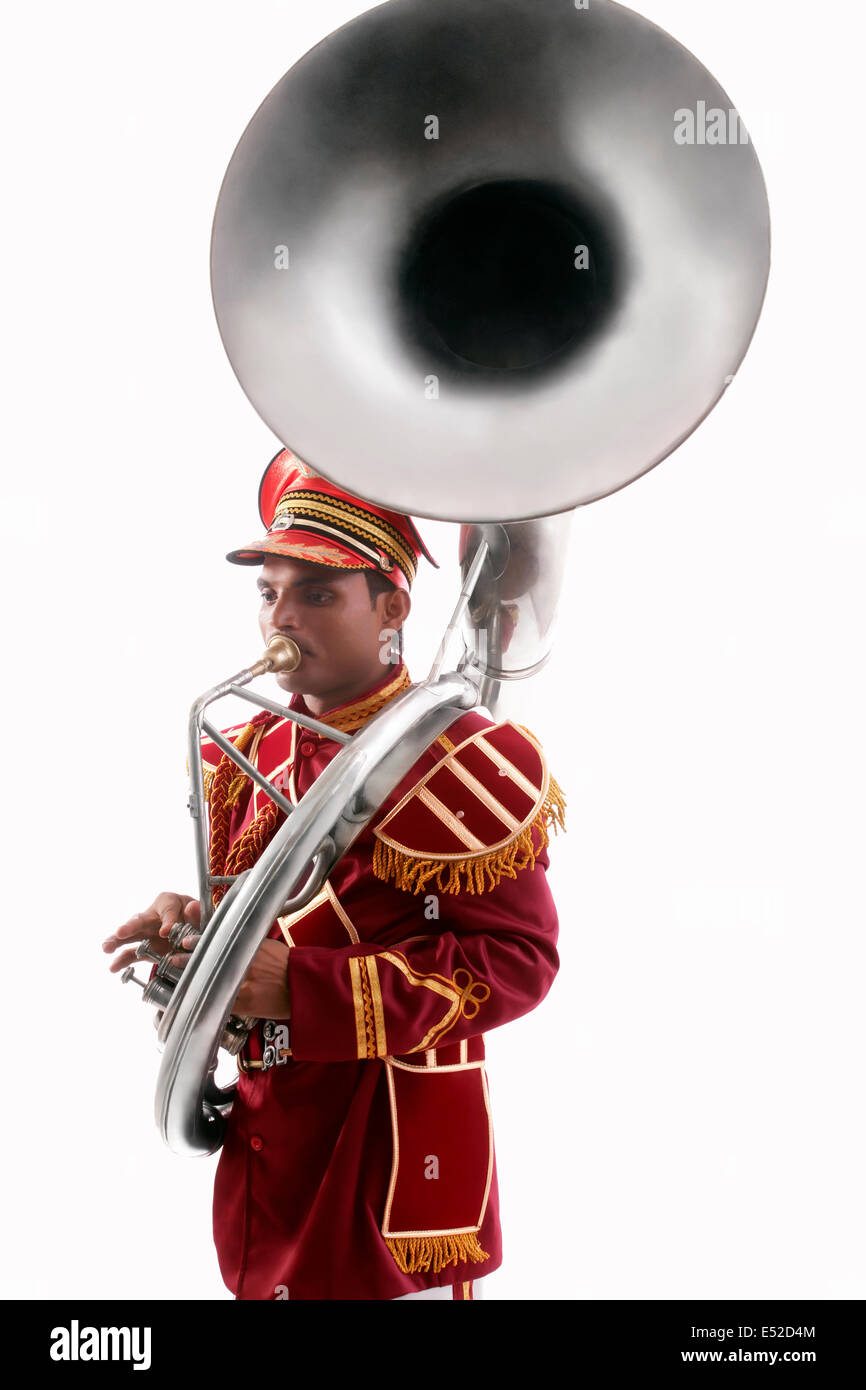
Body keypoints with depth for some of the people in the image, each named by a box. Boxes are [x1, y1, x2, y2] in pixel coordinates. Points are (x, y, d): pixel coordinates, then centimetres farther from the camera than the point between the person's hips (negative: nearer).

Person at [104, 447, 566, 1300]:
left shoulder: (463, 764, -15)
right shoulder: (250, 757, 8)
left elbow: (516, 961, -18)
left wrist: (306, 989, -24)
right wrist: (193, 928, -7)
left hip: (396, 1154, -6)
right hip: (266, 1148, 7)